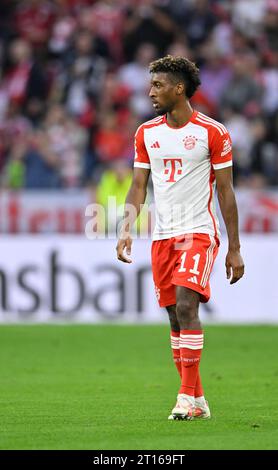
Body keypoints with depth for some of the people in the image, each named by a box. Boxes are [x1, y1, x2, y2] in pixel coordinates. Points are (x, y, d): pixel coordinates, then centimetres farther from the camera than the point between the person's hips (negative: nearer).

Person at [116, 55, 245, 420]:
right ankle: (197, 400, 12)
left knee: (186, 305, -20)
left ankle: (188, 397, -18)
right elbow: (138, 186, 12)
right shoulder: (146, 133, 9)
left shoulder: (213, 132, -5)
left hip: (199, 232, -5)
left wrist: (234, 249, -3)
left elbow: (226, 191, -2)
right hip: (163, 236, 5)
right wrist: (126, 229, -4)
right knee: (175, 317, 5)